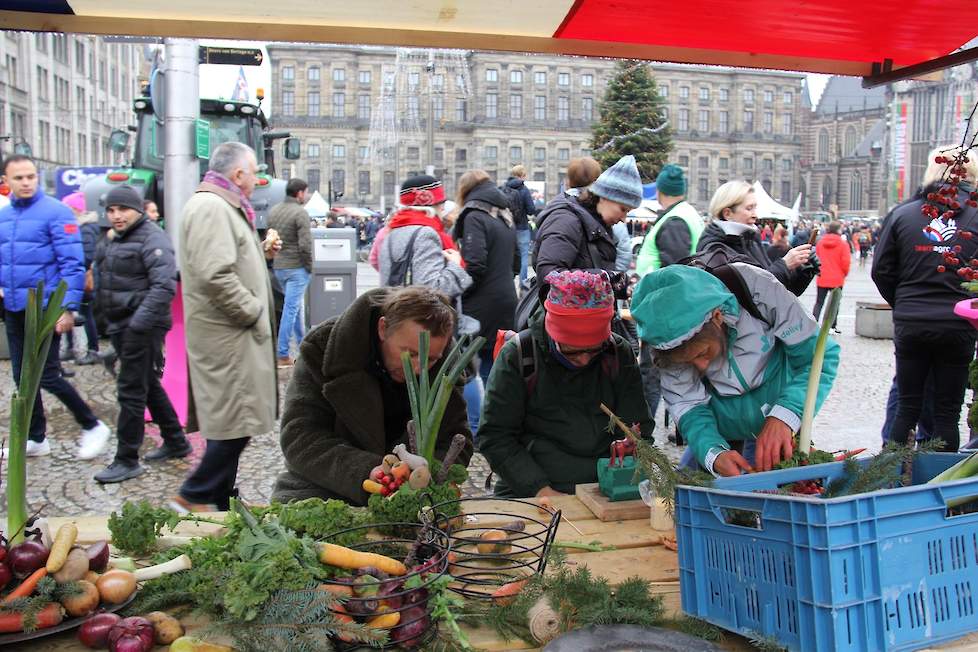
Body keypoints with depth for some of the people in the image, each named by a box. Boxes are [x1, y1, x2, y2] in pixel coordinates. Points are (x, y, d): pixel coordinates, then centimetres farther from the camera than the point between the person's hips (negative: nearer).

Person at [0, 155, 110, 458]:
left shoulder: (55, 212, -10)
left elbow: (72, 263, -14)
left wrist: (67, 307, -20)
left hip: (45, 308, -7)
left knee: (46, 376, -5)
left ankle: (93, 427, 12)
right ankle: (36, 438, 26)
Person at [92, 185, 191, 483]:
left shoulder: (151, 238, -14)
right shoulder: (112, 240, 16)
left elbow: (164, 285, -24)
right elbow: (104, 278, 26)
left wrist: (140, 321, -30)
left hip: (143, 327, -10)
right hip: (120, 325, 10)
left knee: (131, 390, -6)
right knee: (149, 385, 17)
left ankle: (127, 460, 2)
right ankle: (176, 442, 29)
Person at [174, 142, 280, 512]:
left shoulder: (221, 206, 20)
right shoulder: (211, 208, -15)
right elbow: (215, 275, -24)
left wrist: (261, 254, 14)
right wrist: (254, 312, -16)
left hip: (231, 333, 11)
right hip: (227, 334, -11)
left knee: (228, 421, 14)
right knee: (236, 421, -6)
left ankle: (219, 502, 22)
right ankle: (194, 495, 4)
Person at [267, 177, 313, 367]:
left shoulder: (273, 212, 10)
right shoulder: (300, 213, -14)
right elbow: (305, 245, -20)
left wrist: (276, 257, 19)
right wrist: (309, 266, -9)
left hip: (278, 267, 8)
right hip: (296, 268, -8)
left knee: (295, 307, 20)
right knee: (290, 309, -4)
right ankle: (282, 355, -3)